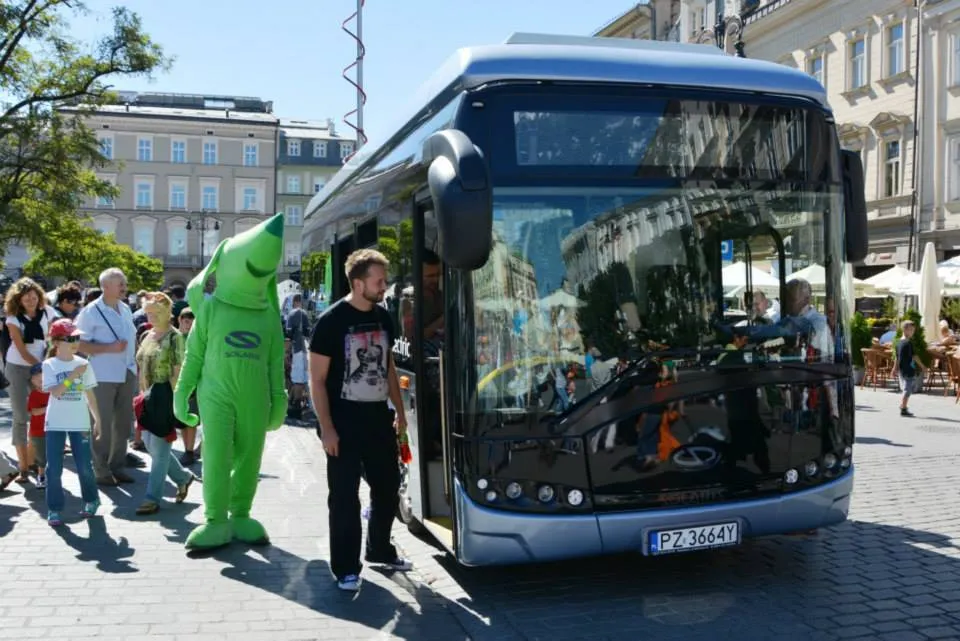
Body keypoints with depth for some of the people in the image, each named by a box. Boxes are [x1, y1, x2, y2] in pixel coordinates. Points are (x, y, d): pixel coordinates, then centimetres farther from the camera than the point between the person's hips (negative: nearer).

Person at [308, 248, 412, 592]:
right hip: (344, 421, -6)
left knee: (388, 486, 14)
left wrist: (399, 410, 16)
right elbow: (317, 379, -12)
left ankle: (380, 550, 33)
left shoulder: (383, 318, 6)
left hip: (379, 417, 6)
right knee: (345, 496, 1)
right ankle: (346, 568, 13)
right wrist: (326, 427, -16)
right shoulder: (331, 320, -12)